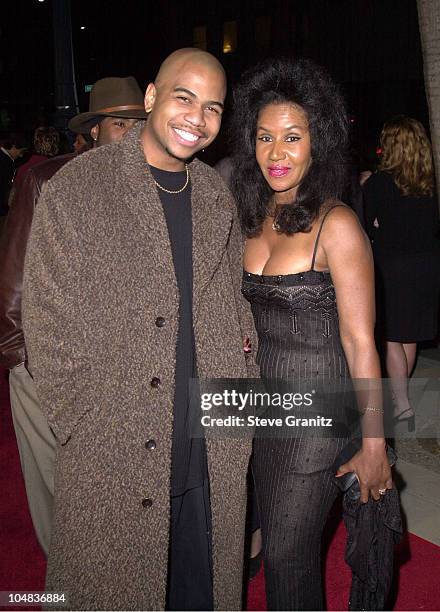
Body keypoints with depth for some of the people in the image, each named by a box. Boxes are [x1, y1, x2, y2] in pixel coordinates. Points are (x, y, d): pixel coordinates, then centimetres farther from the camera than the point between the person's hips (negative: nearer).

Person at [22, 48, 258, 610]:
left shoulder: (217, 196, 9)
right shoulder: (77, 188, -8)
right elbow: (46, 321, -8)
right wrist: (80, 426, -11)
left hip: (215, 452, 5)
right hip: (112, 453, -4)